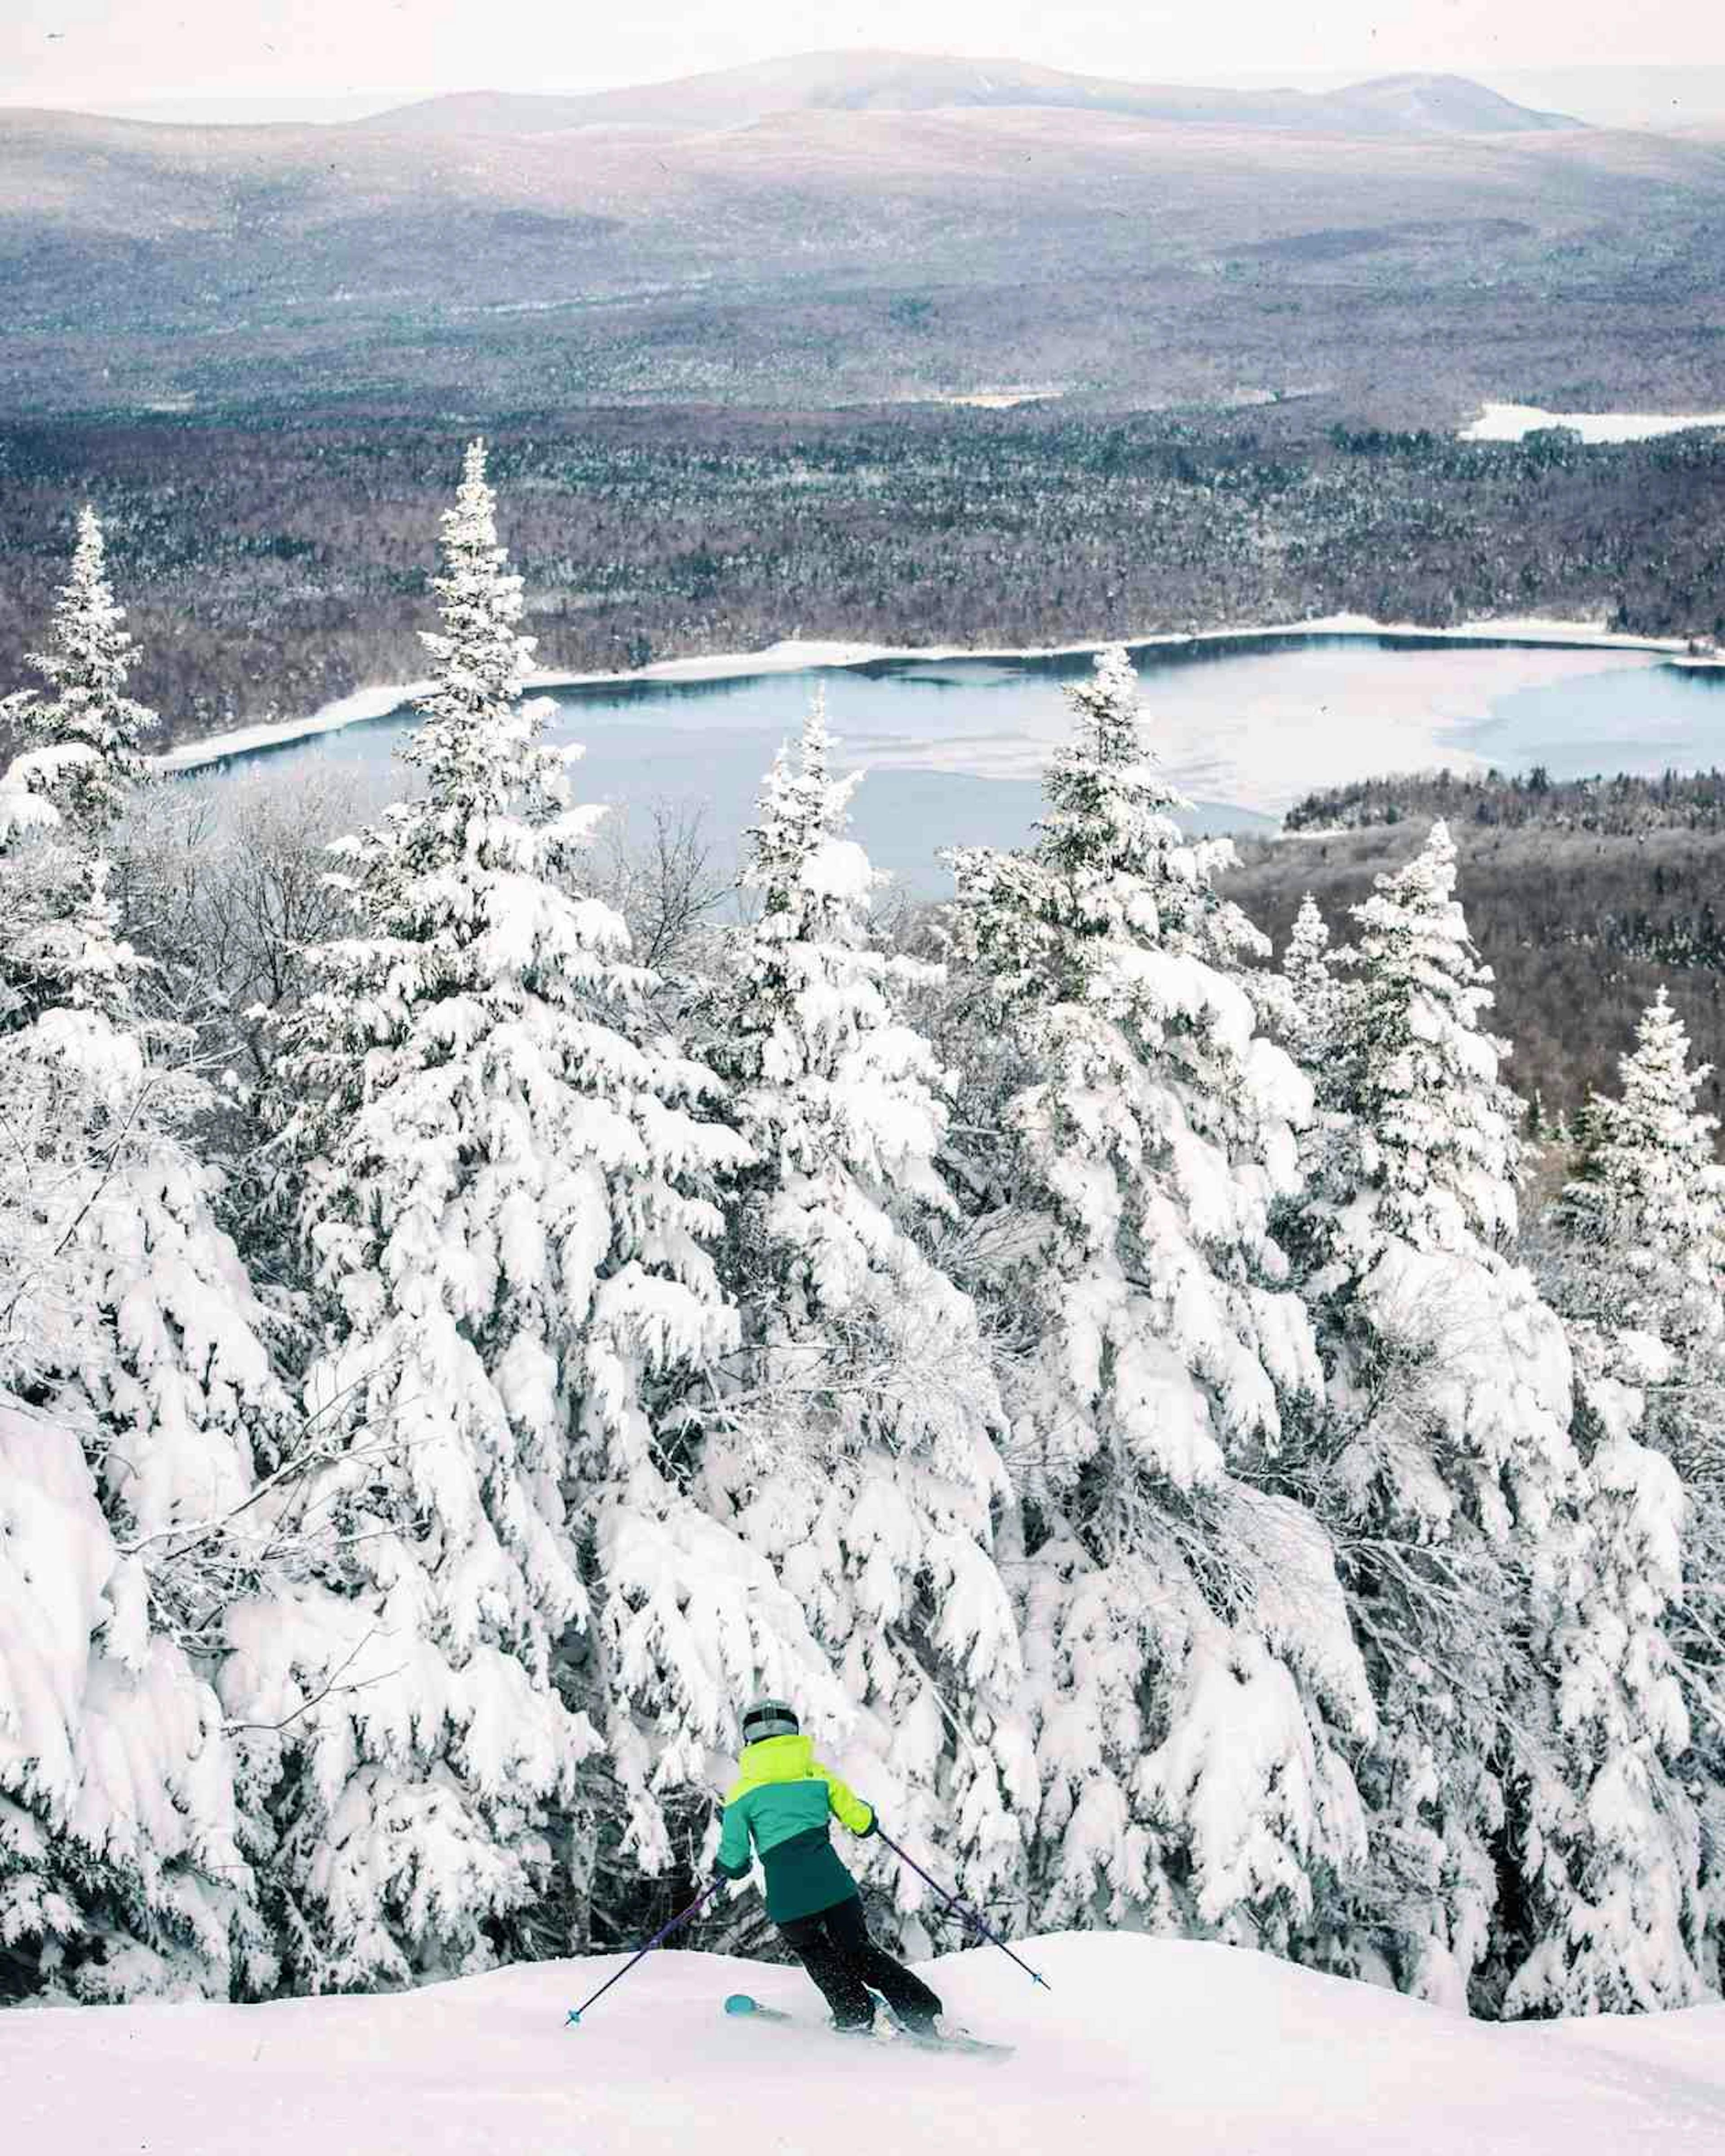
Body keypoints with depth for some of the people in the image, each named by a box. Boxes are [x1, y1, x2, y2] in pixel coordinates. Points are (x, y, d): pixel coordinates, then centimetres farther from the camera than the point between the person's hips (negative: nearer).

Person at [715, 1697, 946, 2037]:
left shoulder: (743, 1792, 7)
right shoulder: (817, 1774, 12)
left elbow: (734, 1864, 2)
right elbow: (863, 1823, 12)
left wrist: (732, 1867, 25)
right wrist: (865, 1811, 35)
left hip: (788, 1899, -2)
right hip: (834, 1882, 2)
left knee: (814, 1953, 27)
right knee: (858, 1951, 21)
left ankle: (855, 2014, 10)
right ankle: (924, 2012, 9)